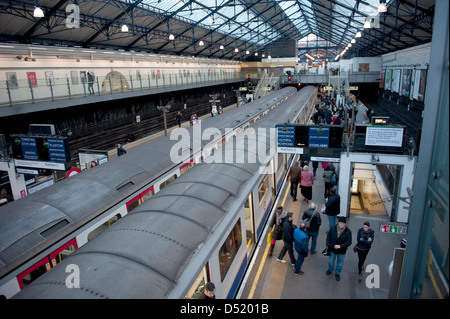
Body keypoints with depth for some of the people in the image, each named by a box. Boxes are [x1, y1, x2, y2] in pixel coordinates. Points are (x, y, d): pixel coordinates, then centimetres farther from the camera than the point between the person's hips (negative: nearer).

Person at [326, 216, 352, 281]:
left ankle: (337, 273, 45)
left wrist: (340, 246, -29)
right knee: (330, 261, 23)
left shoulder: (348, 231, -20)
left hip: (341, 251, -1)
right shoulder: (333, 228, -15)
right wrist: (328, 244, -11)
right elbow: (328, 235, -2)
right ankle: (330, 269, 52)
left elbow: (349, 242, -19)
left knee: (340, 264, 18)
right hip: (332, 249, 2)